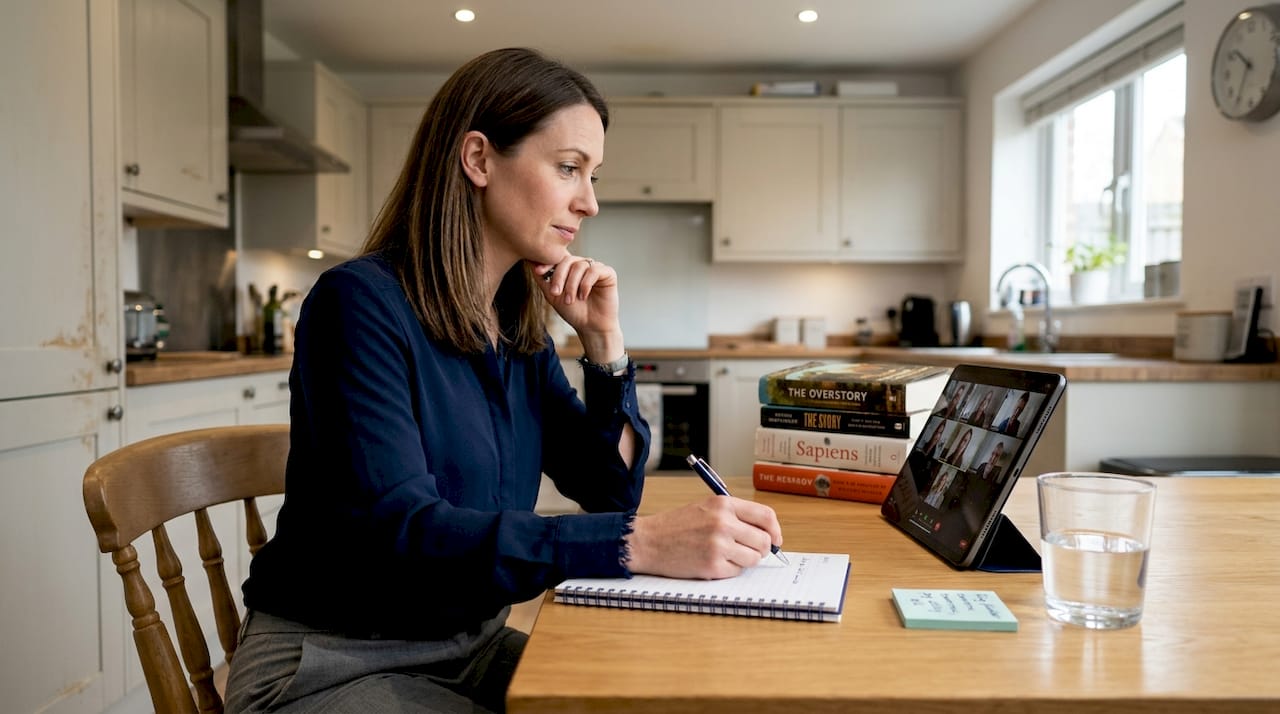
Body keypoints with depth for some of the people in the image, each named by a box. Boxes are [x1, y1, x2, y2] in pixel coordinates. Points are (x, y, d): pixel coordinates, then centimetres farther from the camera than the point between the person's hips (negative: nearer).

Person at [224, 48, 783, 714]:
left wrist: (603, 341, -8)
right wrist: (642, 543, -37)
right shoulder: (360, 302, -18)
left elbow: (613, 490, 6)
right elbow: (399, 531, -29)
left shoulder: (520, 329, 2)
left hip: (474, 646, 7)